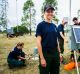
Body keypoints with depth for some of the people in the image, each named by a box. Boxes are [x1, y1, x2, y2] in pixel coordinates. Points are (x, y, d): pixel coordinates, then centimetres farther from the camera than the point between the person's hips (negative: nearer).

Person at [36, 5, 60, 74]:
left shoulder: (54, 26, 9)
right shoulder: (41, 25, -8)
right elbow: (38, 42, -13)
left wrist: (59, 53, 12)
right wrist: (42, 58, -18)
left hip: (55, 54, 6)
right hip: (45, 54, -6)